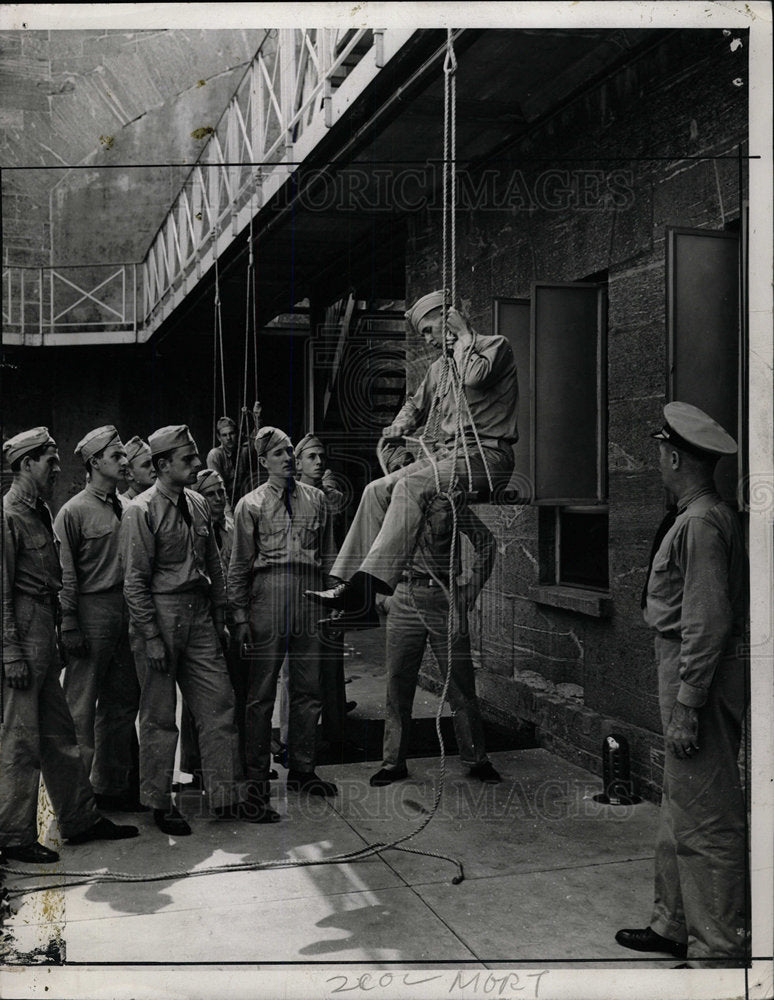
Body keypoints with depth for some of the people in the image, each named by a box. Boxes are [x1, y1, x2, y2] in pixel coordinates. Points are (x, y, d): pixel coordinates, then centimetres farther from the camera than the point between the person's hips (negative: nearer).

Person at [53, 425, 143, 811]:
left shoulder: (126, 507, 12)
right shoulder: (74, 511, -7)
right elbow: (65, 575, -9)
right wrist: (70, 626, -13)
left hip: (125, 611, 7)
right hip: (92, 610, -6)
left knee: (122, 700, 12)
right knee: (82, 706, 1)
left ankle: (113, 784, 24)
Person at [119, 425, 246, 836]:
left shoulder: (198, 504, 8)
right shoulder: (141, 512, -12)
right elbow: (134, 581, -13)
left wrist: (219, 617, 14)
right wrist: (152, 638, -15)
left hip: (199, 616, 6)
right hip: (160, 616, -6)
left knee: (219, 703, 6)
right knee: (159, 716, 5)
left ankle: (225, 797, 16)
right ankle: (159, 803, 20)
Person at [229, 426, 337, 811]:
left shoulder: (315, 498, 12)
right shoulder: (251, 504, 2)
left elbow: (328, 554, 16)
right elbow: (239, 565, 2)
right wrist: (240, 614, -3)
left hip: (310, 594, 4)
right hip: (269, 594, -4)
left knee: (308, 689, 10)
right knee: (262, 692, -1)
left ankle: (302, 770, 23)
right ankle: (256, 777, 8)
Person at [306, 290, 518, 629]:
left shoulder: (496, 346, 1)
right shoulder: (439, 367, 24)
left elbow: (475, 377, -22)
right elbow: (416, 405, 38)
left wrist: (463, 338, -5)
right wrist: (401, 425, 15)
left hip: (487, 455, -8)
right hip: (447, 454, 8)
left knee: (410, 486, -30)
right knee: (377, 490, -12)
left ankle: (365, 587, -34)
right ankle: (360, 604, -20)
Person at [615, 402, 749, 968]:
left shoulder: (702, 523, -19)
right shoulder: (706, 516, 12)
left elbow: (707, 623, -22)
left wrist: (686, 706, -21)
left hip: (702, 674, -11)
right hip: (688, 669, 11)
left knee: (706, 818, -1)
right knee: (680, 808, 19)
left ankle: (719, 949, 11)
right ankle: (676, 925, 33)